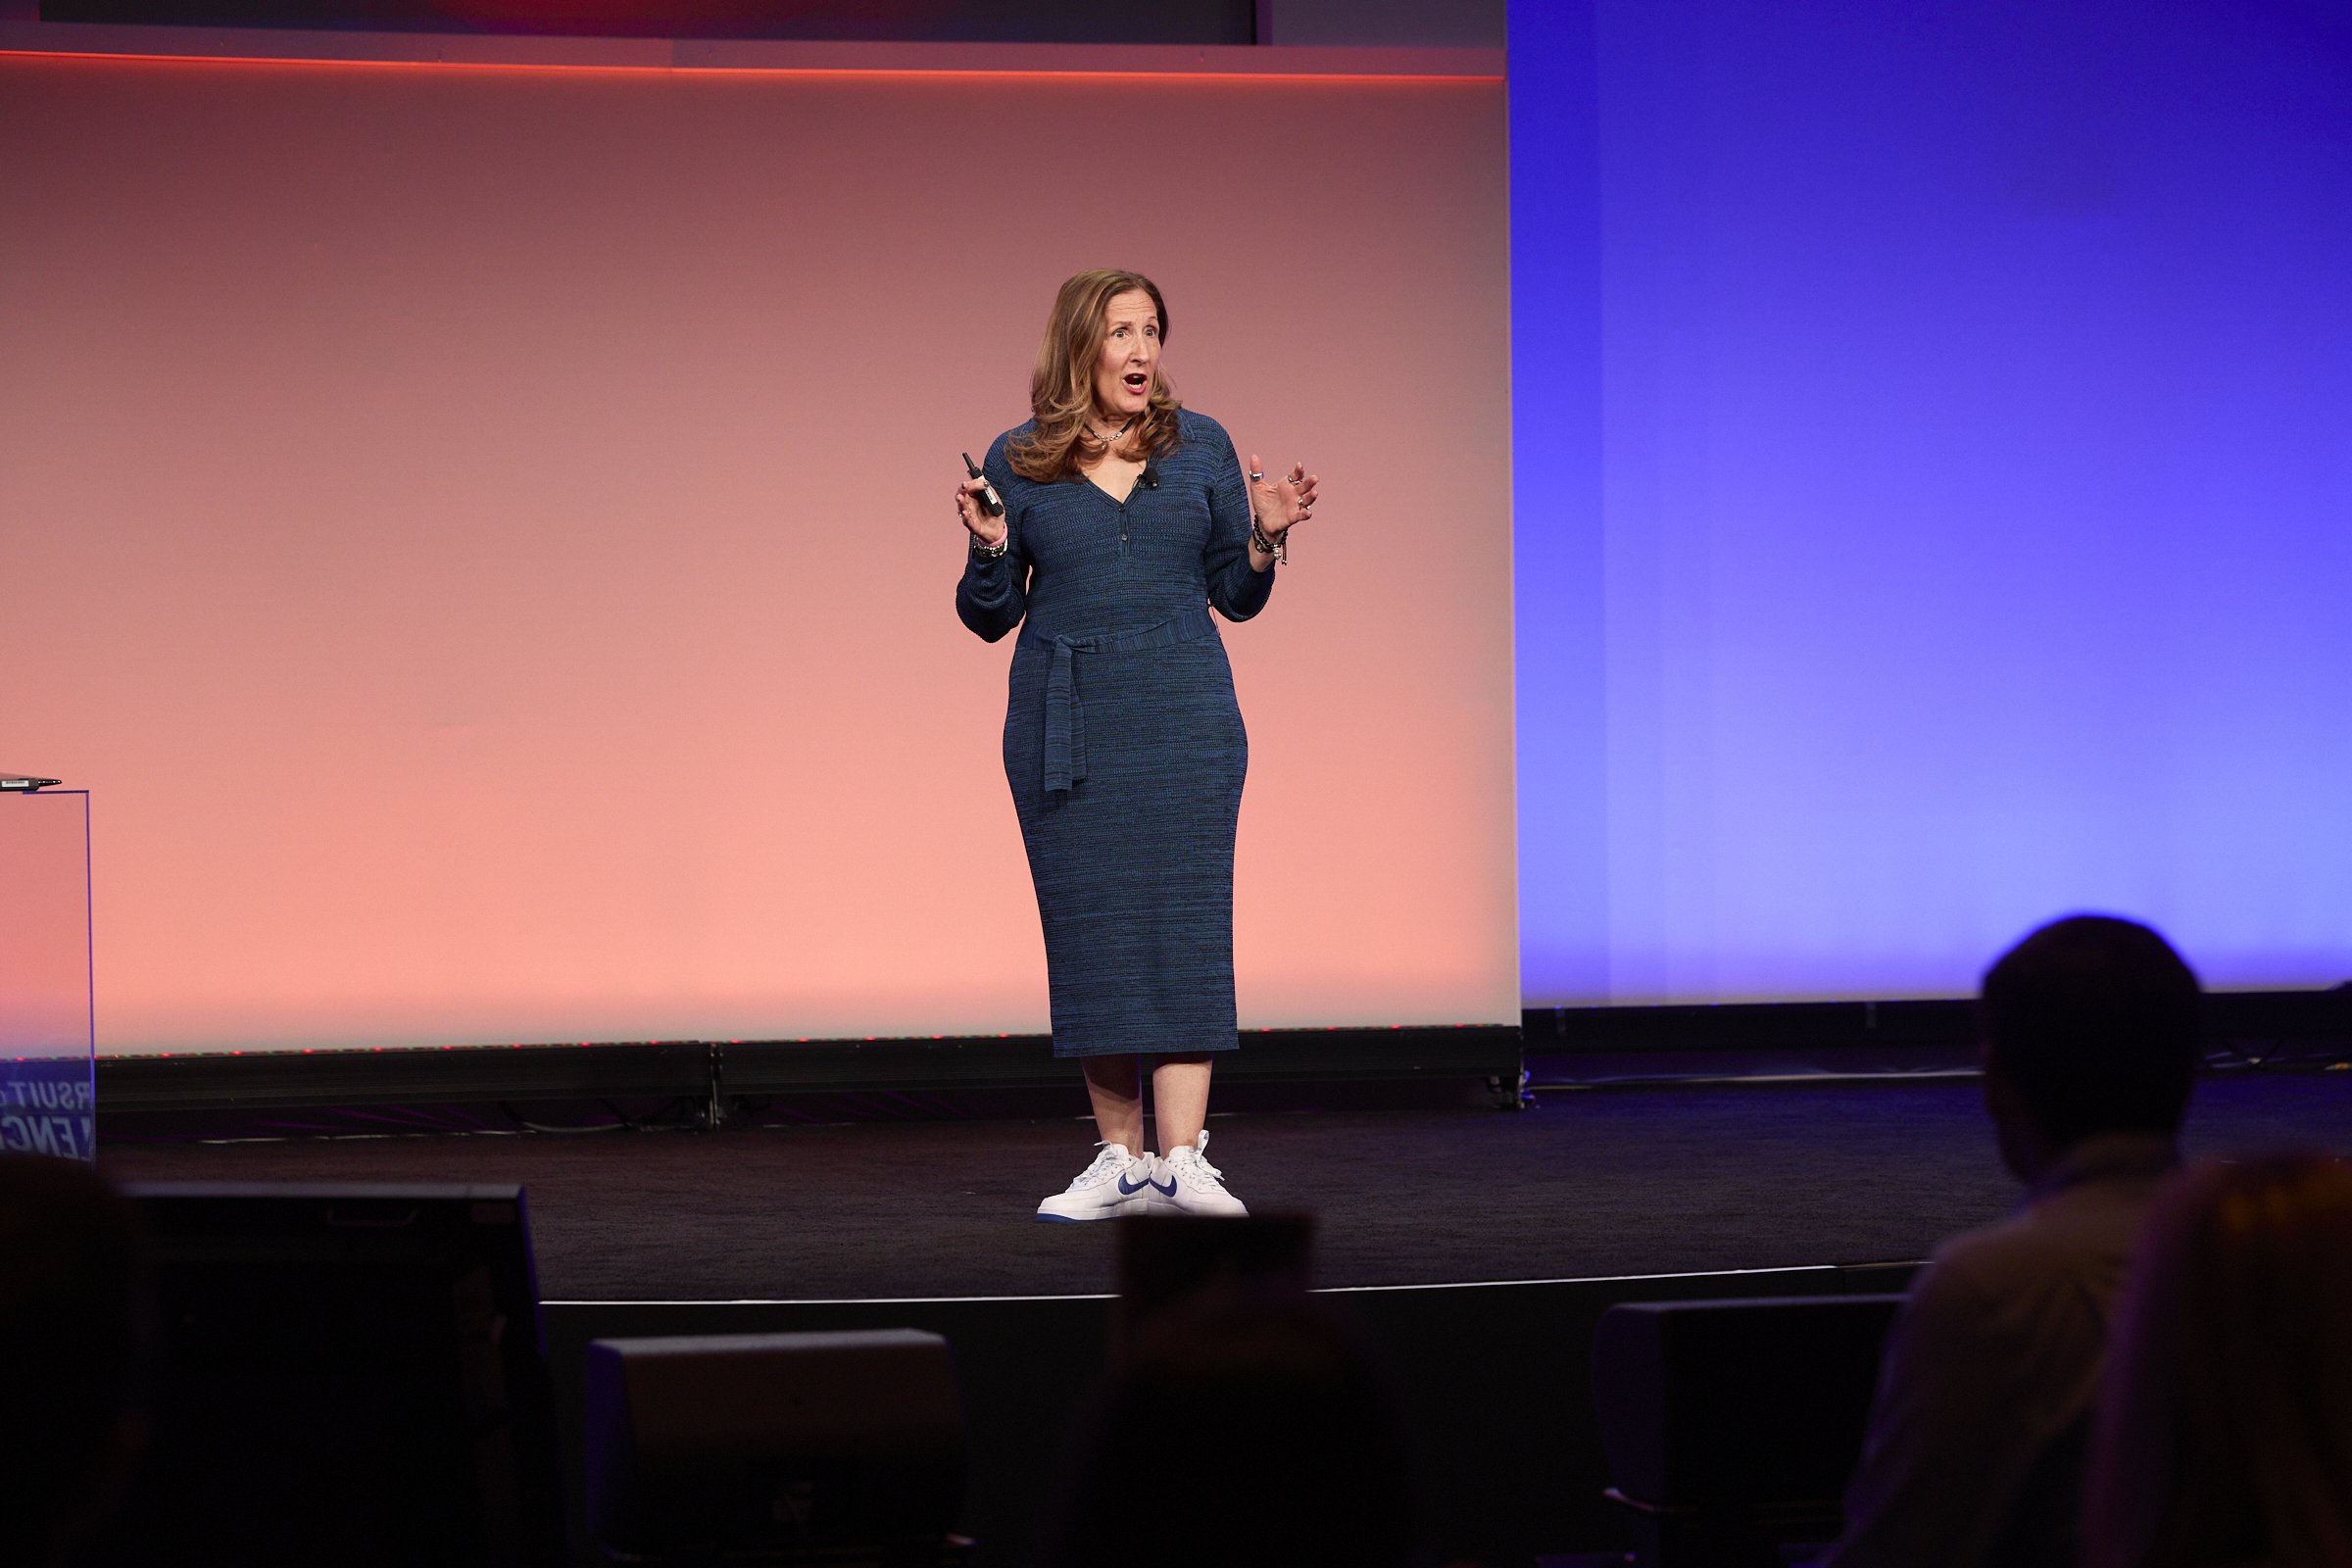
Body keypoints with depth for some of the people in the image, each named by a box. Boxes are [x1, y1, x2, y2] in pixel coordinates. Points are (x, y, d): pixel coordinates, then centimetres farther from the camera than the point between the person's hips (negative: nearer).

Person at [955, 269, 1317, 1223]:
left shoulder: (1201, 447, 6)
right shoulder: (1017, 462, 4)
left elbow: (1235, 597, 11)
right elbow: (990, 617, 7)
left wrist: (1264, 540, -7)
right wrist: (988, 548, -11)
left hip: (1184, 720, 0)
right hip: (1062, 727, 0)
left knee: (1183, 922, -8)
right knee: (1089, 930, 1)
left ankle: (1182, 1159, -12)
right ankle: (1119, 1157, 9)